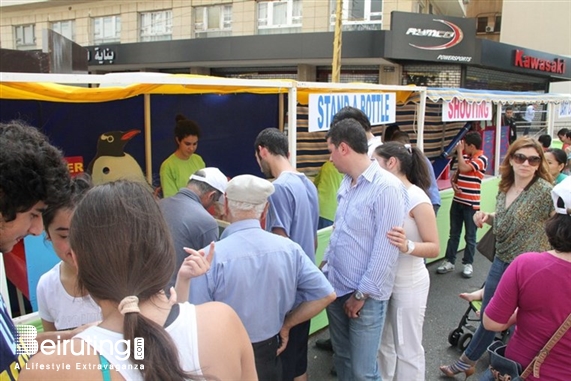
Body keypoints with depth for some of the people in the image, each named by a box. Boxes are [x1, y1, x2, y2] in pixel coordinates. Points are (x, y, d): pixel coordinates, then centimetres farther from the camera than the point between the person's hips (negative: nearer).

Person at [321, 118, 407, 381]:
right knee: (342, 358, 20)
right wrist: (325, 263, 16)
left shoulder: (387, 188, -19)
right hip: (336, 286, 8)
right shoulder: (347, 182, 8)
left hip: (365, 295, -7)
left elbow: (386, 249, -19)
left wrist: (362, 294, -15)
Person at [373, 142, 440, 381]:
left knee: (407, 349, 10)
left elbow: (434, 248, -16)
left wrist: (407, 246, -34)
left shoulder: (417, 198, -18)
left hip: (408, 284, -6)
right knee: (384, 344, 21)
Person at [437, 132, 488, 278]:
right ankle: (449, 261, 18)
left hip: (471, 204, -6)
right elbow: (457, 173, 17)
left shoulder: (481, 159, -12)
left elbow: (464, 168, -25)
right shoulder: (465, 156, 8)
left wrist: (459, 151, -13)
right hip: (457, 201, 7)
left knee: (470, 236, 5)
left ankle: (468, 263, 16)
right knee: (454, 234, 11)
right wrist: (453, 182, -4)